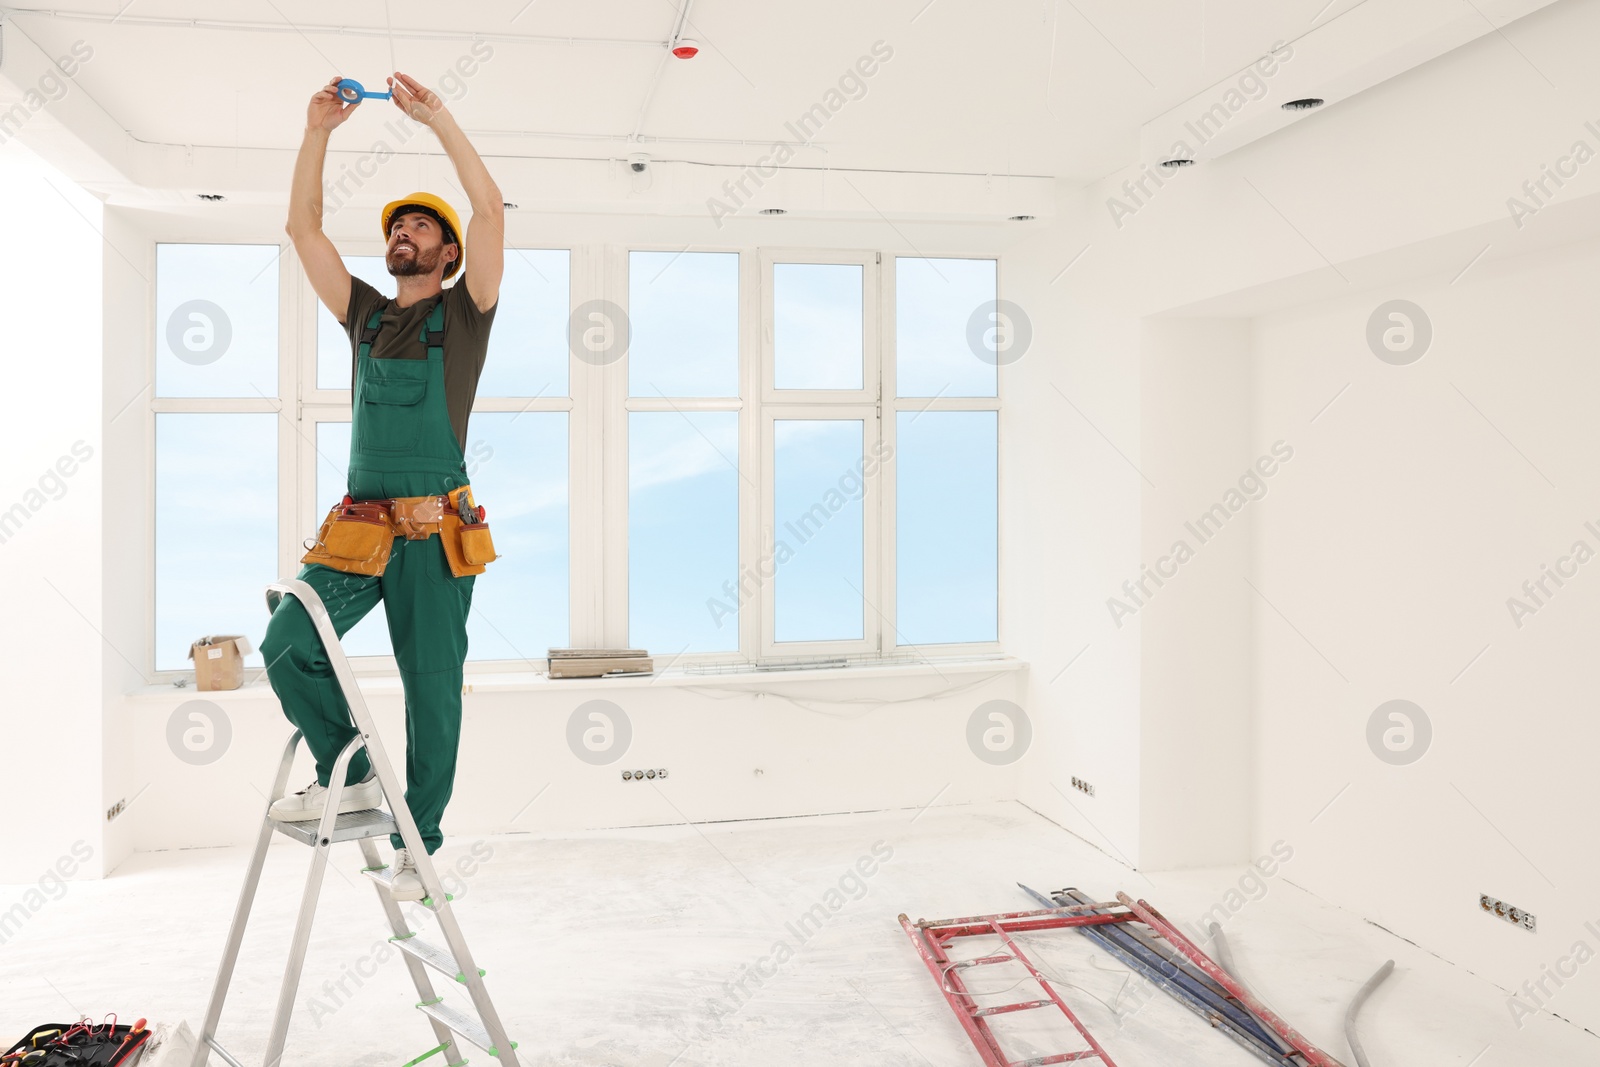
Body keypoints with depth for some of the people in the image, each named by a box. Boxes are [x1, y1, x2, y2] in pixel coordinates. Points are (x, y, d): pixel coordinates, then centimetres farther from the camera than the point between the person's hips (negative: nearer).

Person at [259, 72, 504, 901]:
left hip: (435, 529, -4)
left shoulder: (463, 312, 6)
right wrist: (317, 132, 8)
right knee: (285, 645, -13)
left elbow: (490, 211, -6)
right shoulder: (365, 313, 19)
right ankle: (349, 776, 6)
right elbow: (303, 228, 15)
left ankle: (417, 841, 13)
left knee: (431, 687, 0)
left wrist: (437, 117, -6)